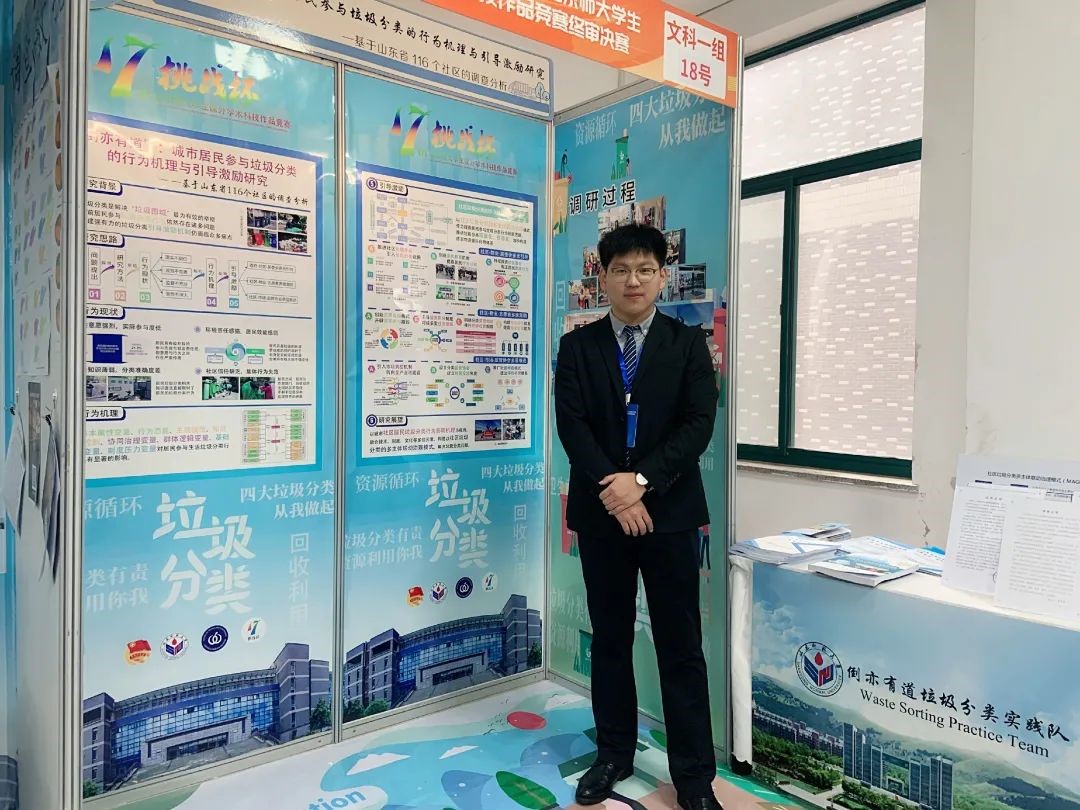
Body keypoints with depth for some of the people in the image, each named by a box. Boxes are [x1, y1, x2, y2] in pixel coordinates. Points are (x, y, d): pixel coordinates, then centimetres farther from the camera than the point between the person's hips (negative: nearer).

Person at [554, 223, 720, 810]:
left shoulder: (688, 343, 3)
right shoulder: (578, 346, 4)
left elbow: (698, 425, -6)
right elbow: (571, 425, -6)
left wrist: (641, 480, -17)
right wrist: (614, 490, -16)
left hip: (669, 510, -1)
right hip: (601, 511, 1)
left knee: (681, 645, 5)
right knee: (610, 640, 13)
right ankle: (614, 754, 29)